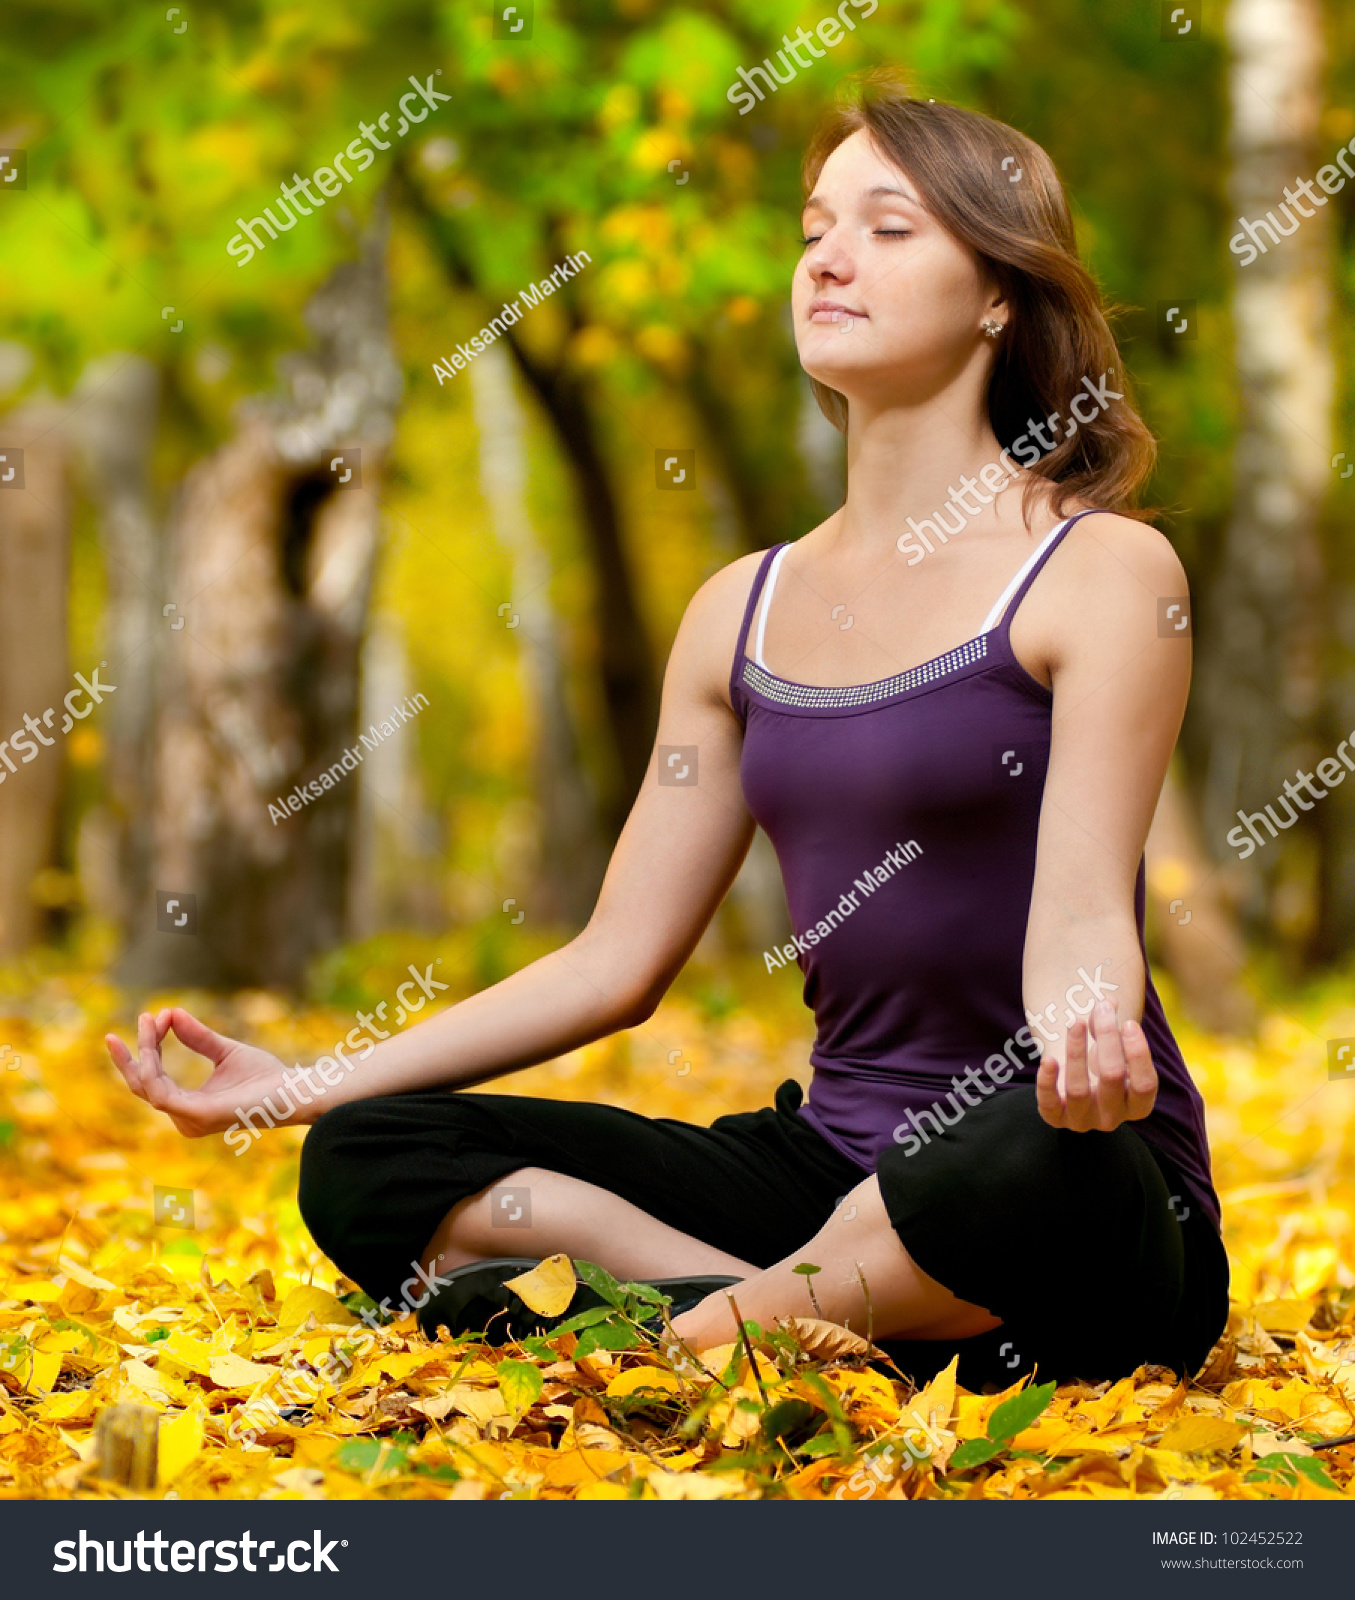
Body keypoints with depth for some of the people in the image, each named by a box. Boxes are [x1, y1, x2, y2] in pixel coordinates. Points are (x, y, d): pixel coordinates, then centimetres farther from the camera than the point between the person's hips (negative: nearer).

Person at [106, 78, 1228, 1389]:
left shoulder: (1101, 569, -5)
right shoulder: (744, 613, 11)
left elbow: (1081, 905, -17)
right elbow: (616, 961, 10)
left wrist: (1088, 1031, -42)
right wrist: (299, 1084, 4)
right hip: (830, 1164, 5)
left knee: (1044, 1156, -42)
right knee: (363, 1163, -8)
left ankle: (682, 1334, -17)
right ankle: (859, 1323, -20)